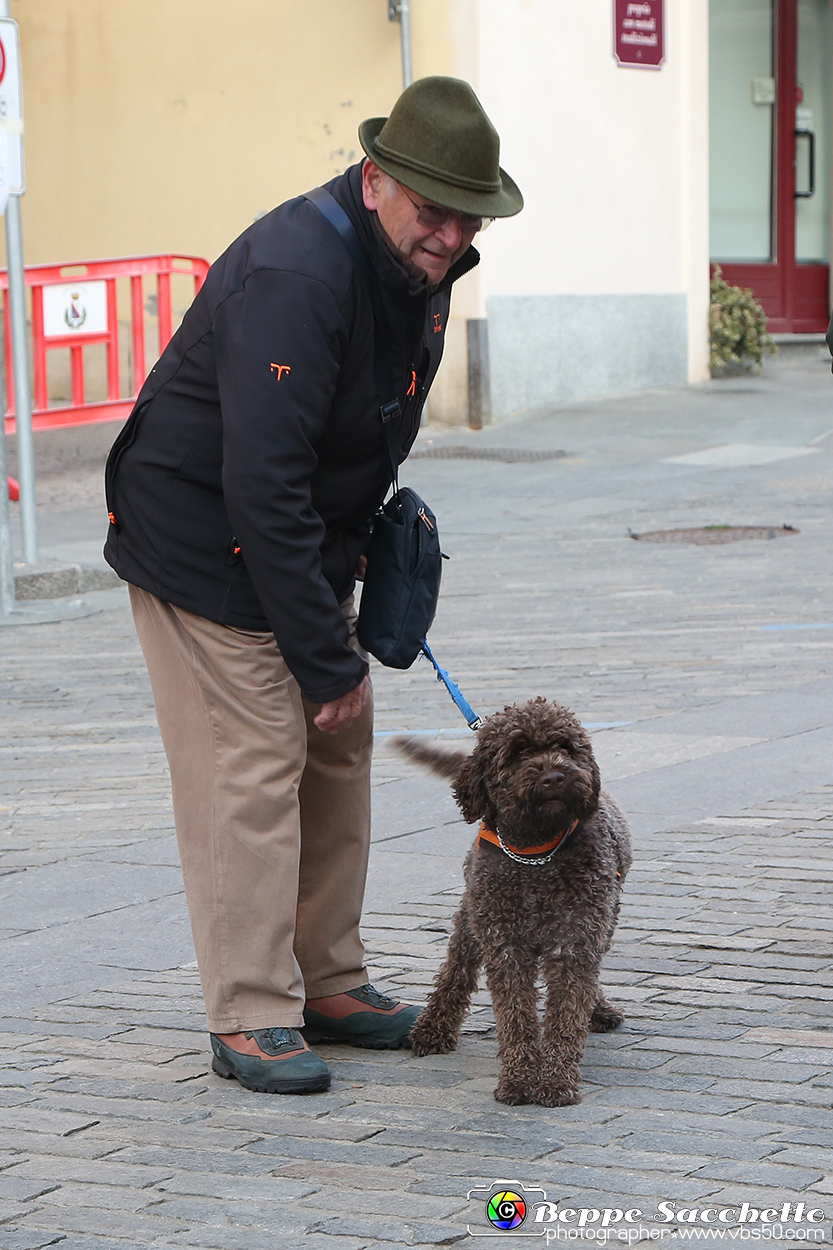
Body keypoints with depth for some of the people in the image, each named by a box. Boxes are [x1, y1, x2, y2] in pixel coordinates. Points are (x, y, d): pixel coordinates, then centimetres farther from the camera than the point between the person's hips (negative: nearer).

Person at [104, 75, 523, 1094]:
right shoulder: (294, 276, -30)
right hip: (203, 544, -9)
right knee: (252, 770, -9)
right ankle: (249, 1019, -1)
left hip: (302, 544, 9)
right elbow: (262, 485, -32)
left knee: (337, 755, 11)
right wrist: (328, 657, -28)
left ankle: (330, 985, 22)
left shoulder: (419, 264, -1)